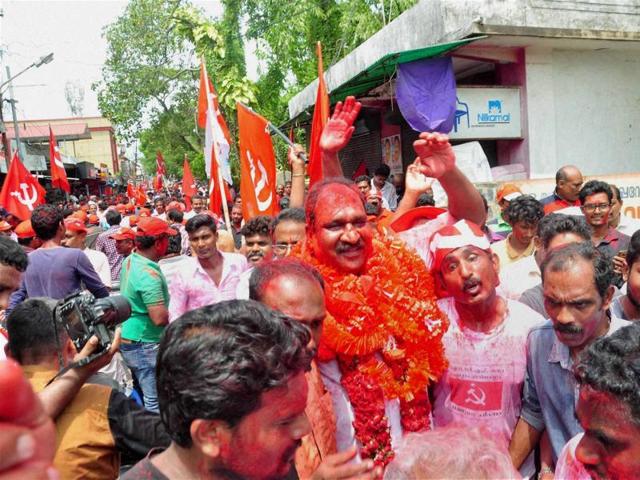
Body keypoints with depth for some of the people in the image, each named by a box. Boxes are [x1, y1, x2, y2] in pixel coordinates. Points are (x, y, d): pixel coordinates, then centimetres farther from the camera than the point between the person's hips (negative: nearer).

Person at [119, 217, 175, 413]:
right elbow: (160, 318, -29)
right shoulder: (149, 274, -25)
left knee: (142, 394, 20)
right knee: (156, 402, -1)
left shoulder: (129, 260, 3)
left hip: (128, 339, 10)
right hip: (145, 344, -10)